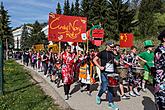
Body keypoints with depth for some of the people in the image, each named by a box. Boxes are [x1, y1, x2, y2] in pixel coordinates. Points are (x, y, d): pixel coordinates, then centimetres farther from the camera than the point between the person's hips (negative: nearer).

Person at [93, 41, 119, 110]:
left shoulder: (112, 53, 12)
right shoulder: (102, 53, -5)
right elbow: (94, 60, -5)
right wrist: (100, 67, -14)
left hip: (111, 73, 5)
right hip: (104, 73, -5)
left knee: (110, 88, 8)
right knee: (104, 88, -5)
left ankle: (110, 102, 17)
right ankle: (98, 96, 24)